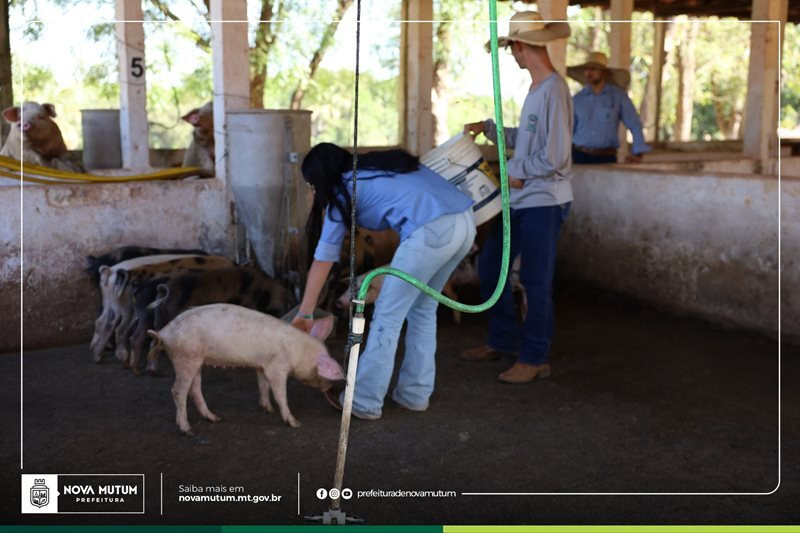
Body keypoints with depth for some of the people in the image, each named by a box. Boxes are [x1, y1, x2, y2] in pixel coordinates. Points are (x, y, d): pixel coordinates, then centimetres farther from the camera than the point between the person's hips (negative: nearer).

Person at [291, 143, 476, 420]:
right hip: (466, 221, 8)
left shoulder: (343, 191, 9)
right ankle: (415, 394, 26)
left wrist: (304, 313, 16)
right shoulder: (377, 164, 28)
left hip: (431, 231, -8)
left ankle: (364, 402, 11)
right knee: (423, 308, 20)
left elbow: (323, 260, 10)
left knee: (388, 315, 4)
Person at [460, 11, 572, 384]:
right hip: (520, 199, 10)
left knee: (535, 282, 0)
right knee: (489, 267, 15)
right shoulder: (536, 89, 11)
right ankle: (502, 341, 31)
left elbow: (555, 156, -22)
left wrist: (518, 169, -9)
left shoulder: (554, 90, -17)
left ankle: (535, 359, 15)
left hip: (544, 202, -10)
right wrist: (488, 128, 22)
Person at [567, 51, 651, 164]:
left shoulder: (618, 96, 1)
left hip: (606, 158, -1)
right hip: (580, 156, 1)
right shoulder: (577, 99, 8)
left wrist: (638, 153, -8)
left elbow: (635, 125, 0)